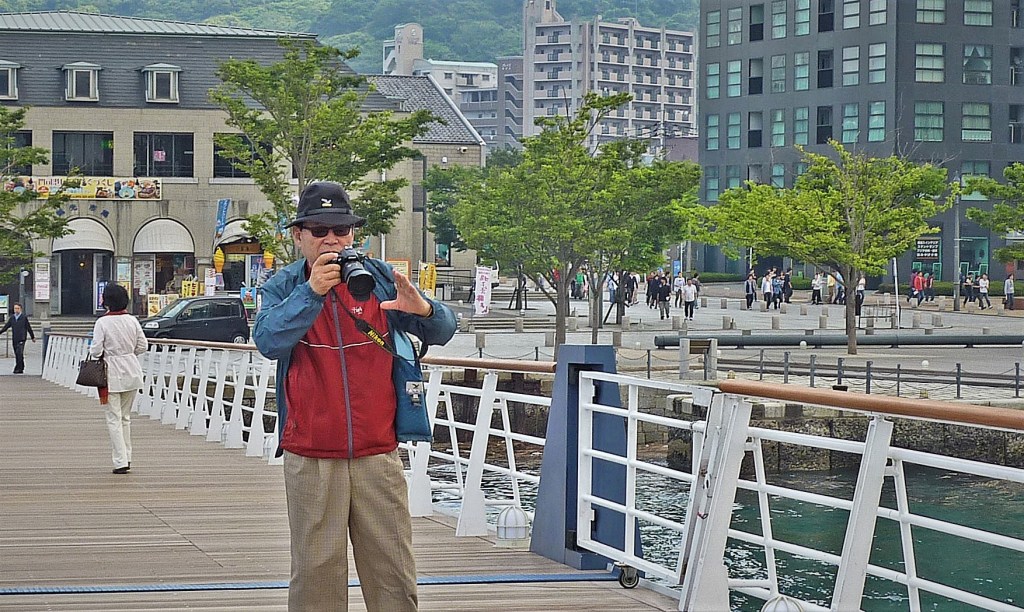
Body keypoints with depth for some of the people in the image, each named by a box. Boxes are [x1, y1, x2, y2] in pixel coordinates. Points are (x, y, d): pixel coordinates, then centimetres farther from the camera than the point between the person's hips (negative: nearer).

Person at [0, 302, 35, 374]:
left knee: (19, 354, -15)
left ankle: (18, 368, -15)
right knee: (17, 355, 7)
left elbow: (29, 328, 3)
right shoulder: (12, 317, 10)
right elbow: (6, 326, 12)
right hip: (14, 339, 5)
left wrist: (33, 337, 9)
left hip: (21, 339, -5)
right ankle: (21, 369, 14)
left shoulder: (24, 317, -2)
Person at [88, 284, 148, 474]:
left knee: (114, 419, 0)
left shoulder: (102, 323, -13)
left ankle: (121, 462, -4)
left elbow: (96, 350, -14)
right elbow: (143, 345, 4)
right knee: (125, 417, 18)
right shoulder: (132, 320, 0)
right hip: (132, 371, 5)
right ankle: (126, 457, 20)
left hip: (112, 373, -5)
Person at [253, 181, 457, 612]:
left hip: (377, 452, 1)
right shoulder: (284, 286, 3)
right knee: (315, 572, 2)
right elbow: (269, 342, -16)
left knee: (394, 575, 3)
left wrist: (423, 310, -22)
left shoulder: (378, 278, 4)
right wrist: (311, 291, -27)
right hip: (311, 458, -1)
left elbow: (442, 332, 1)